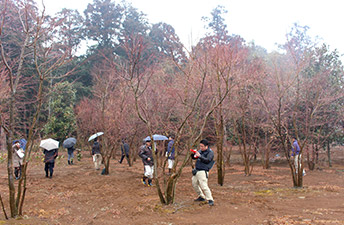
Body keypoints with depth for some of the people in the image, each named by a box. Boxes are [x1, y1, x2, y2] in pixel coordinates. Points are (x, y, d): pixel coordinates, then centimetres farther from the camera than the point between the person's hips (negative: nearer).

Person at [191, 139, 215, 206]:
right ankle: (201, 197, 31)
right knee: (194, 184, 16)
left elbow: (208, 160, -22)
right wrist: (193, 154, -7)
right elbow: (194, 157, 17)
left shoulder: (210, 152, -8)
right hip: (196, 171, 9)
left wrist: (199, 156, -28)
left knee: (204, 186, -16)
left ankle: (210, 200, -8)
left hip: (203, 172, -9)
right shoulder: (200, 151, 13)